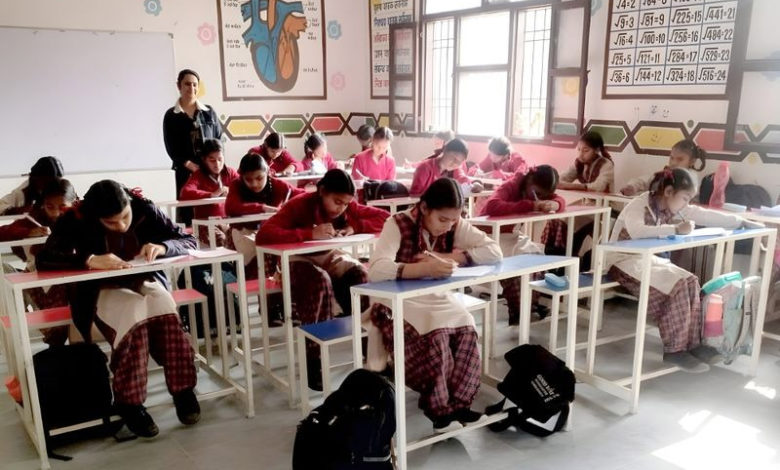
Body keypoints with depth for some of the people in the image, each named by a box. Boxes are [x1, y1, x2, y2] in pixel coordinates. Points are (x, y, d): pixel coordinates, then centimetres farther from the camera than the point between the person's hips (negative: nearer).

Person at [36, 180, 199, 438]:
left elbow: (188, 240, -5)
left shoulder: (145, 210, -10)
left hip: (146, 281, 2)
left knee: (168, 314, -32)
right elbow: (44, 259, -24)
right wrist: (90, 260, -39)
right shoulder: (76, 220, -15)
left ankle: (183, 390, -17)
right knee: (134, 317, -35)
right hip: (103, 290, -2)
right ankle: (129, 402, -23)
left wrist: (162, 246, -27)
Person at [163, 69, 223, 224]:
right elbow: (171, 148, 0)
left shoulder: (209, 112, 12)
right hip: (185, 171, -1)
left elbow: (219, 139, 10)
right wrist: (190, 165, -12)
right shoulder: (171, 116, 6)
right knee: (187, 207, -5)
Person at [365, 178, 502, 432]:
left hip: (437, 298, 5)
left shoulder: (455, 226, -5)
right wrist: (424, 268, -48)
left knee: (467, 333, -23)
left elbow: (494, 251, -12)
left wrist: (447, 258, -22)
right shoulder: (398, 225, -19)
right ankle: (439, 408, -15)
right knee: (436, 337, -30)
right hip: (399, 302, -5)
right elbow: (375, 270, -34)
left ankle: (458, 403, -11)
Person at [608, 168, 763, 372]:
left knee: (690, 282, -10)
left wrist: (742, 222, 6)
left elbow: (707, 216, 10)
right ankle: (674, 350, -14)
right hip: (624, 260, -8)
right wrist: (676, 229, -41)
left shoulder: (674, 208, 4)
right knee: (676, 286, -23)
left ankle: (691, 343, -4)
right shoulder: (639, 205, -20)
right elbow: (636, 231, -41)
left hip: (648, 258, 8)